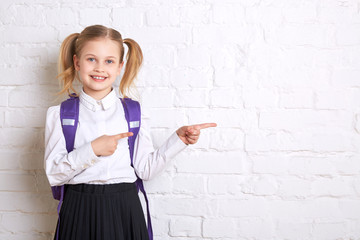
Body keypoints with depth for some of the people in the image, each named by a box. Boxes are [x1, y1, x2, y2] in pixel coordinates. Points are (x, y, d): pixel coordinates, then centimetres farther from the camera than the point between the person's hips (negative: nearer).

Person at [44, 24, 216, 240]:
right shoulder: (60, 115, -1)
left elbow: (146, 169, 1)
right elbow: (54, 174, -7)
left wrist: (179, 139, -4)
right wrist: (92, 150, -17)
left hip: (124, 212, 1)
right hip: (80, 212, -1)